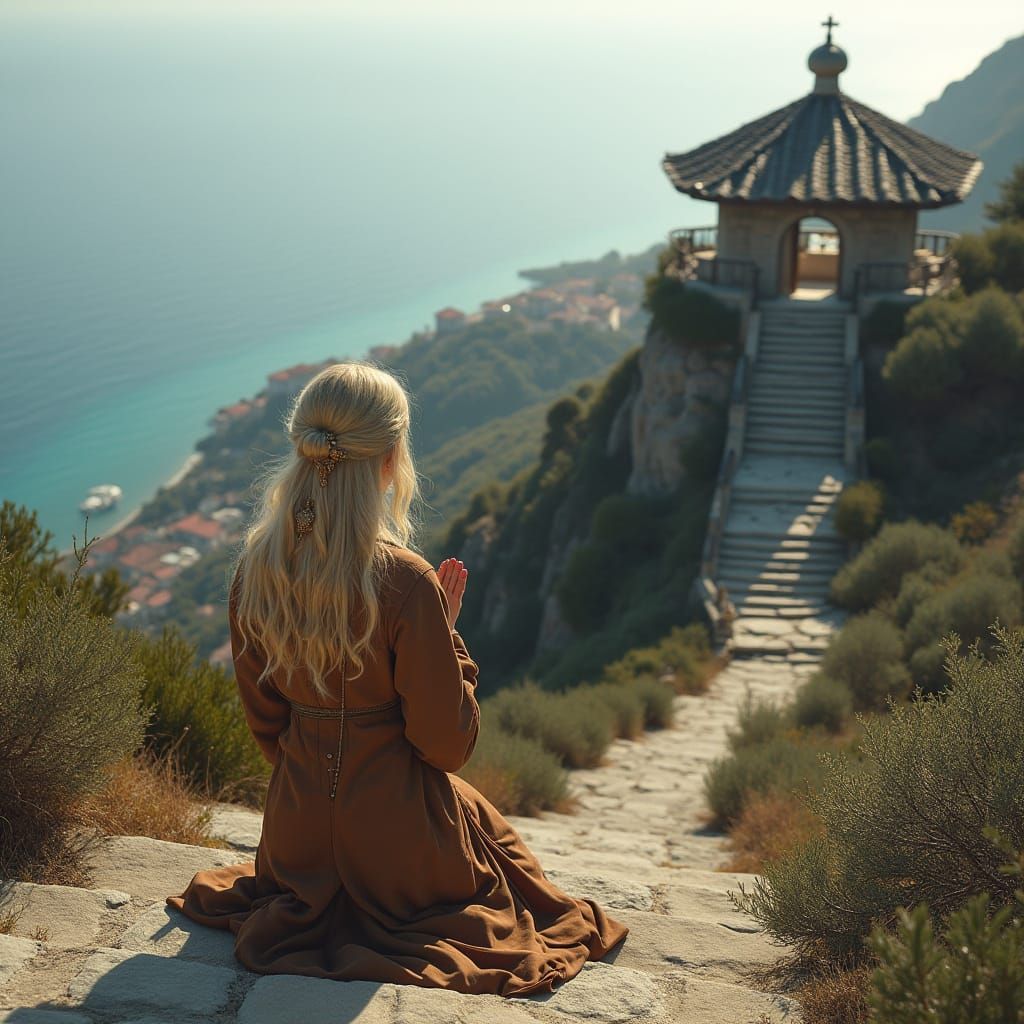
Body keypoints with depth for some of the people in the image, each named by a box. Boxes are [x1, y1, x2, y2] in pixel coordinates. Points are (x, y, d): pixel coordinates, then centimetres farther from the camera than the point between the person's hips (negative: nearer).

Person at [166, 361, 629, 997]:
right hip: (399, 843, -6)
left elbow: (265, 719, 4)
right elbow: (448, 743, -18)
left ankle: (302, 911, 16)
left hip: (298, 830, 6)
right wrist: (447, 633, -6)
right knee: (491, 827, 28)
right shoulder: (405, 583, -27)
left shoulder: (256, 567, -9)